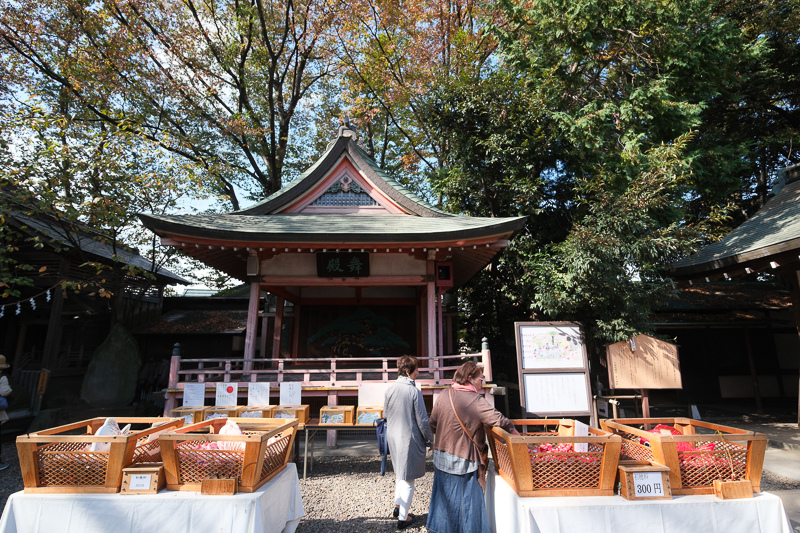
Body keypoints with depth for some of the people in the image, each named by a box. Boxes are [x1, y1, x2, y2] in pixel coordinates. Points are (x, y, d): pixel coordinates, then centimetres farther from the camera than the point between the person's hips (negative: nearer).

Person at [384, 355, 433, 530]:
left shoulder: (390, 389, -3)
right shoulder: (414, 392, -20)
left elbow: (385, 414, 9)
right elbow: (422, 420, -15)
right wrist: (429, 440, -1)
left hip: (393, 437, 6)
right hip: (410, 439, -6)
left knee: (399, 473, 25)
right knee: (408, 479, 9)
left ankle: (398, 506, 34)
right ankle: (403, 518, 20)